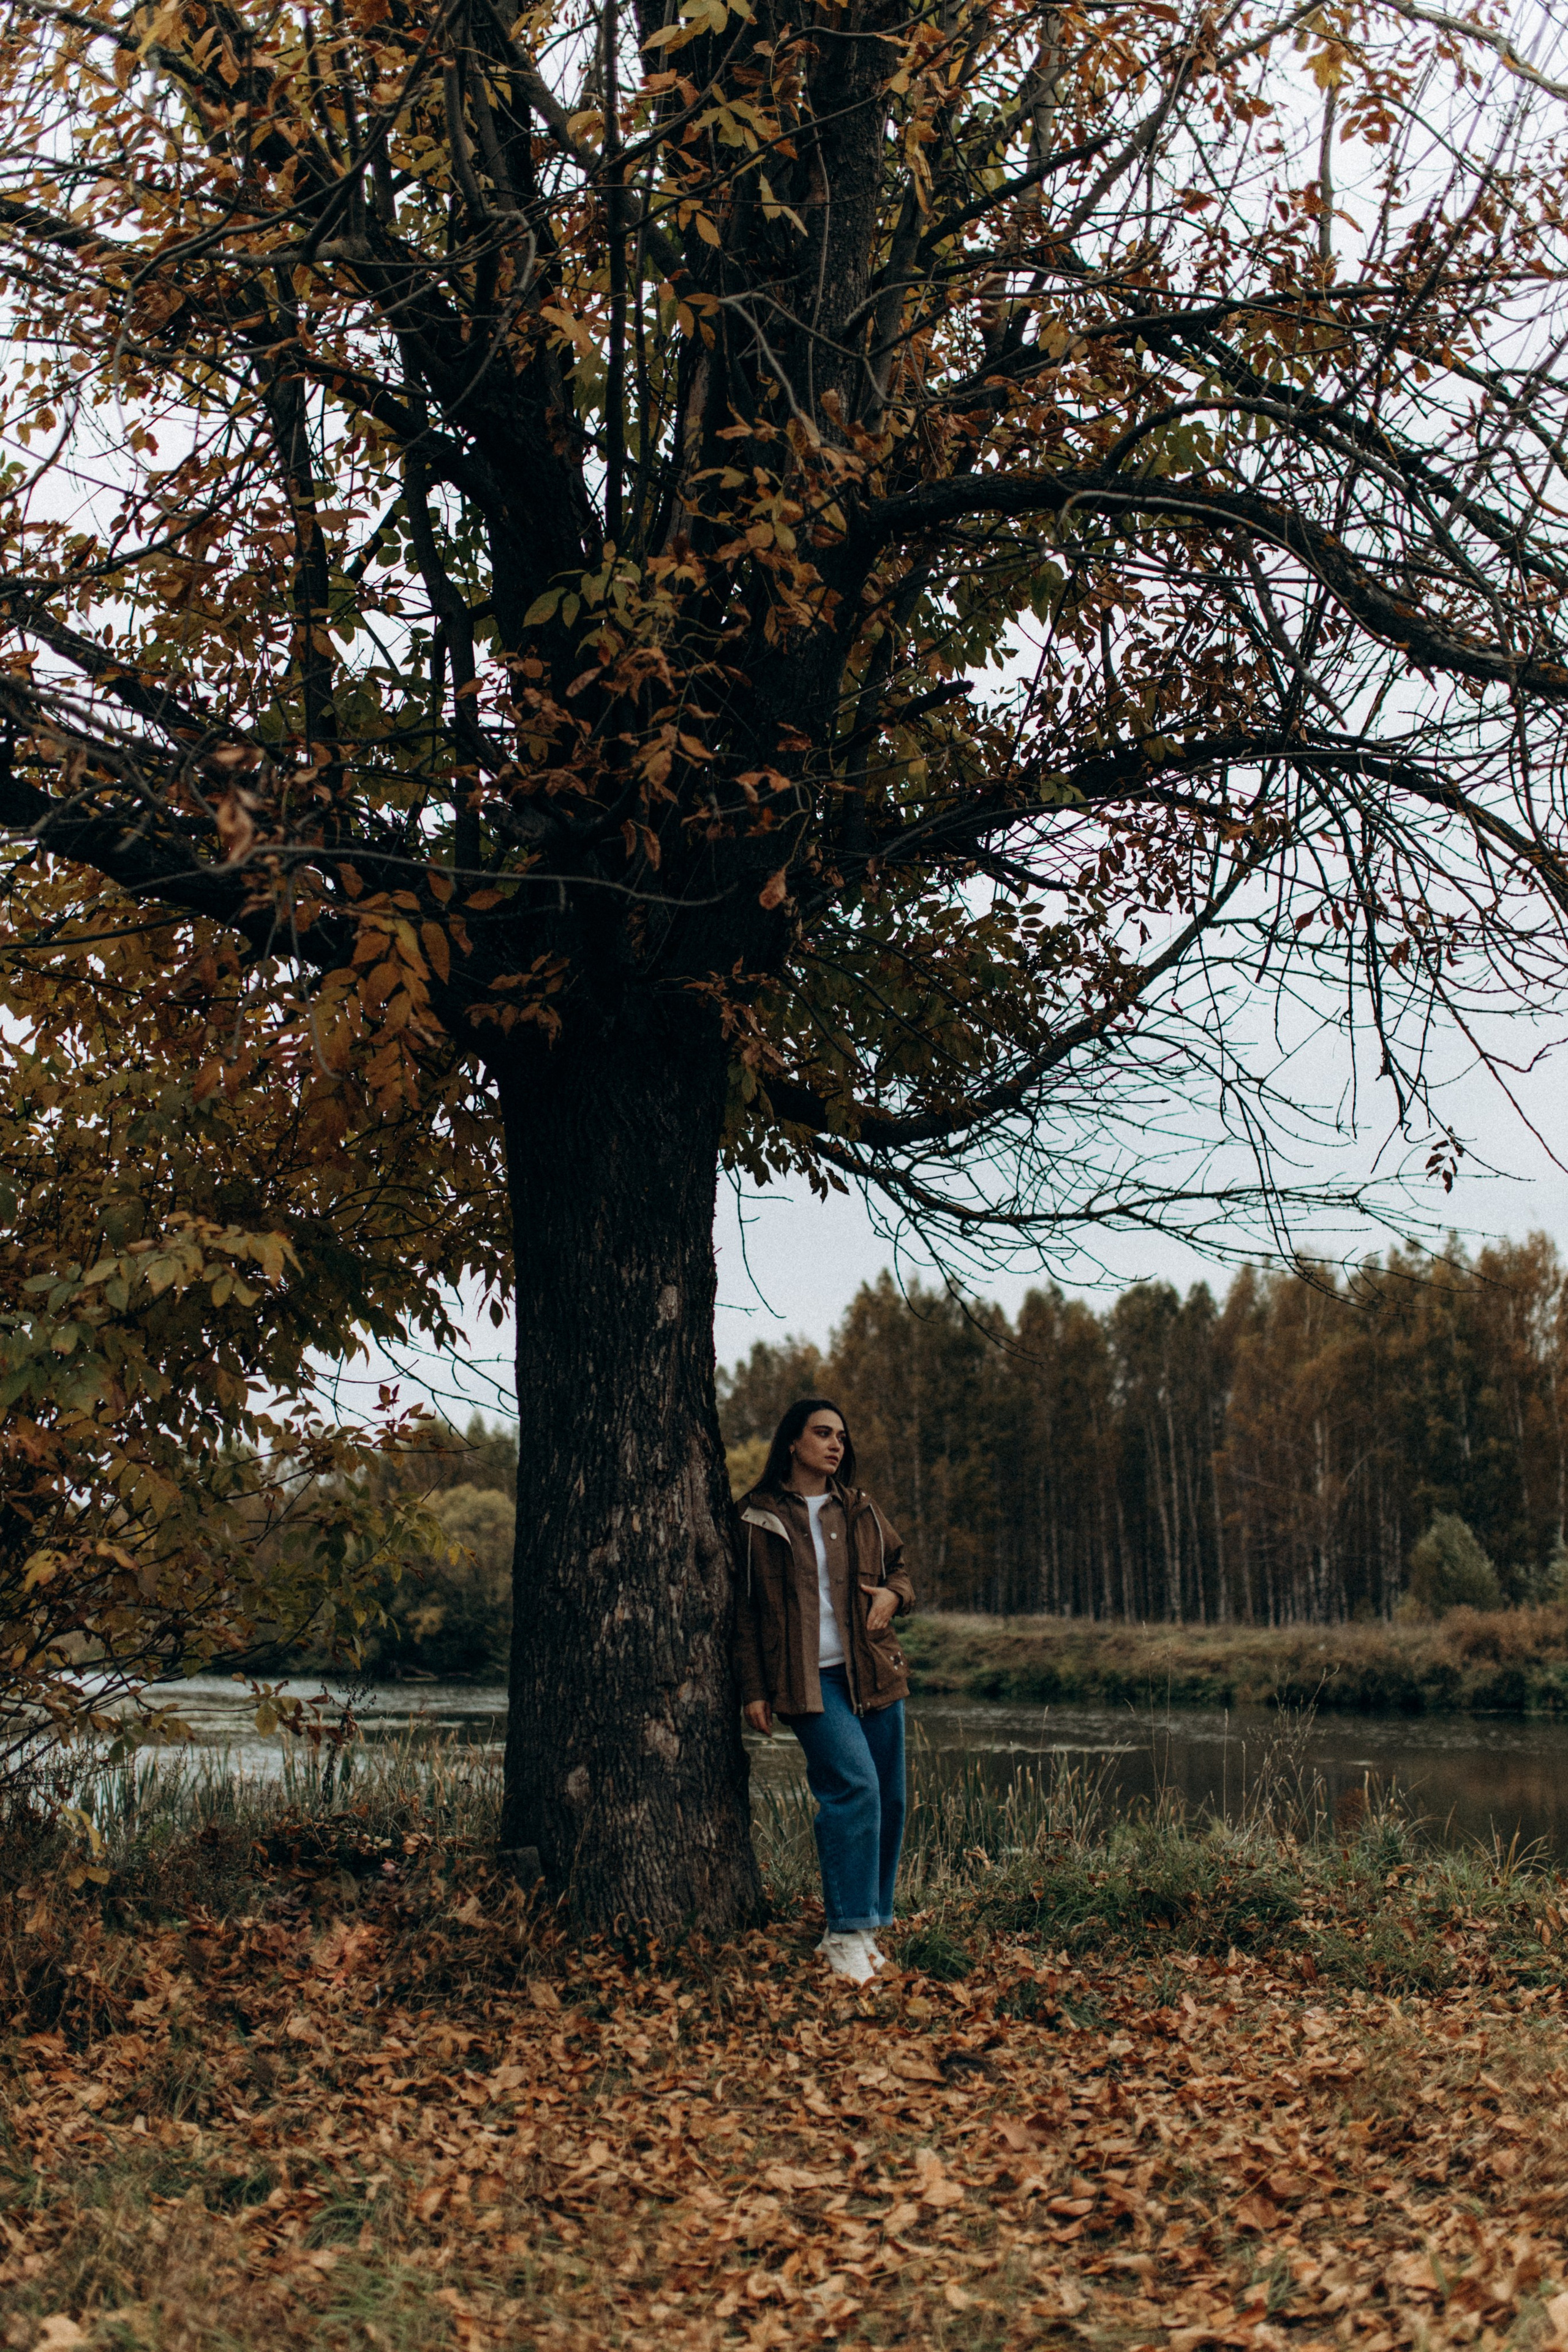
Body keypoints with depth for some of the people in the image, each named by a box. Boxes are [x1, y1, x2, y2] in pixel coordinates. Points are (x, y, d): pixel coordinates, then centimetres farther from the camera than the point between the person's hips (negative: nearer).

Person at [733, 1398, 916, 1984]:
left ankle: (869, 1924, 19)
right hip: (808, 1679, -5)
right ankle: (846, 1933, -12)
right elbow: (744, 1609, 3)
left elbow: (898, 1568, 25)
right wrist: (753, 1689, 0)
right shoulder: (757, 1517, 1)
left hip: (874, 1672, 5)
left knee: (888, 1800, 4)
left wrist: (893, 1595, 1)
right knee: (855, 1785, -20)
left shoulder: (860, 1510, 13)